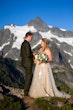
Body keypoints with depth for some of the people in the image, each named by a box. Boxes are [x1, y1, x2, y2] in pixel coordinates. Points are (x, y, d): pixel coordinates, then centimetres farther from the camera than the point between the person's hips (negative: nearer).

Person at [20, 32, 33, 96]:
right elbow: (28, 54, -25)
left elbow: (21, 54, 16)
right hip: (28, 63, -10)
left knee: (30, 76, 19)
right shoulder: (27, 43, -19)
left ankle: (28, 90, 28)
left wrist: (31, 54, 13)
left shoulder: (23, 43, 12)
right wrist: (33, 54, -5)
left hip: (25, 62, 10)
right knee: (28, 77, 1)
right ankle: (26, 92, 10)